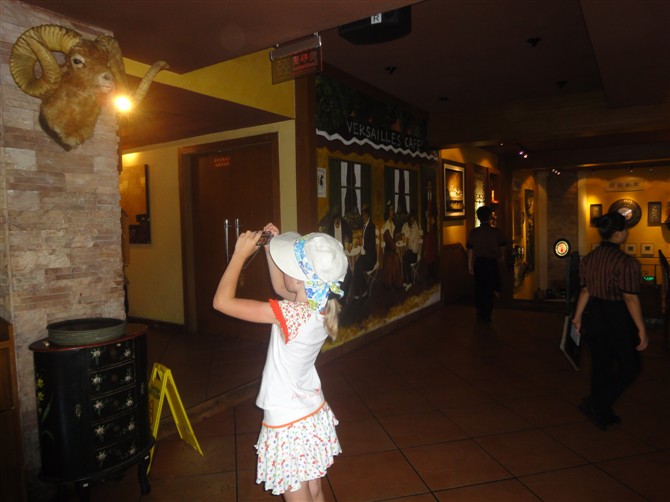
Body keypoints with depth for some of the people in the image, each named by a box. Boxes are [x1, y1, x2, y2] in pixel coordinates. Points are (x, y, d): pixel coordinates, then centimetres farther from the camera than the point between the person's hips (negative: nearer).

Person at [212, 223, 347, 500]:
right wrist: (271, 251, 5)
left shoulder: (292, 314, -30)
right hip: (313, 416, 7)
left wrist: (240, 254, -18)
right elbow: (281, 290, 13)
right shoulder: (321, 307, -8)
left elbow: (222, 301, -27)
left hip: (289, 425, -7)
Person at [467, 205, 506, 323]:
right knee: (489, 289, 5)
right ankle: (486, 315, 6)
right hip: (492, 262, -1)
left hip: (478, 263, 1)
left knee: (479, 288, 13)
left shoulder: (473, 232, -5)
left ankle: (480, 313, 22)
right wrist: (501, 257, 26)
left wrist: (470, 264, 5)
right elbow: (502, 247, 6)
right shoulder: (496, 232, -6)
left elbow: (470, 249, -3)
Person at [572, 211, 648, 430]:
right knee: (629, 365, 12)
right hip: (617, 318, -7)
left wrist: (578, 316, 17)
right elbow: (630, 298, -19)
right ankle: (595, 404, 5)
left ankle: (602, 413, 29)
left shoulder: (588, 258, 2)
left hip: (594, 316, 7)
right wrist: (641, 329, -13)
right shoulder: (625, 262, -19)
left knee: (600, 365, 17)